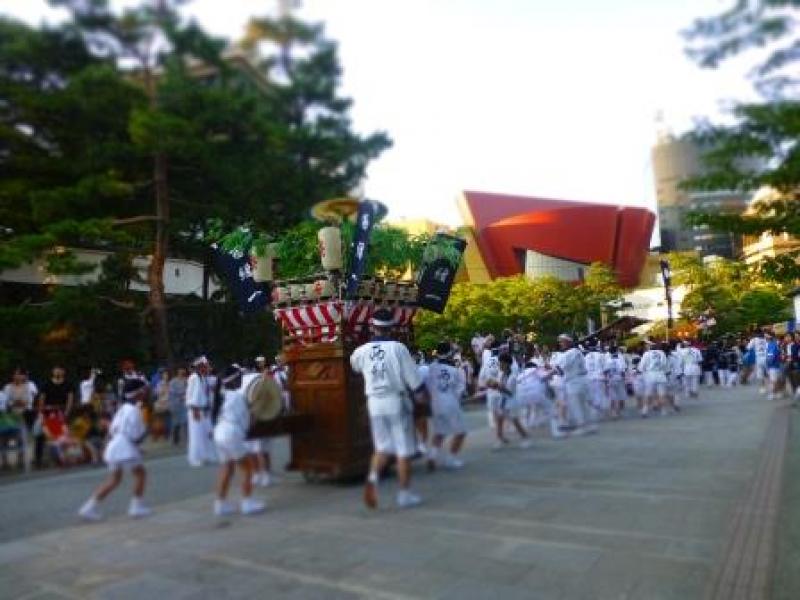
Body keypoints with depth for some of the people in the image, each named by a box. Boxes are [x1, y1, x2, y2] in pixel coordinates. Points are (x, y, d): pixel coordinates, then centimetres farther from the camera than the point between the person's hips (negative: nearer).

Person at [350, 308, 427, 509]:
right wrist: (421, 395, 9)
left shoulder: (362, 351, 0)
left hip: (374, 403, 3)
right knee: (404, 450, 7)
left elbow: (353, 364, 23)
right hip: (397, 401, -3)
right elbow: (413, 377, -6)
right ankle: (405, 494, 12)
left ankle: (373, 477, -8)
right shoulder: (398, 348, -10)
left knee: (382, 447, 16)